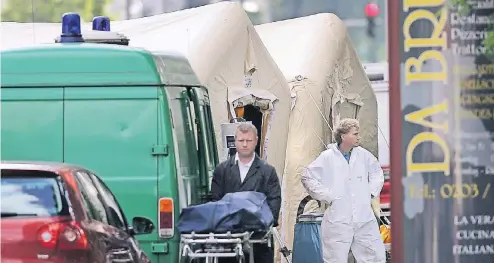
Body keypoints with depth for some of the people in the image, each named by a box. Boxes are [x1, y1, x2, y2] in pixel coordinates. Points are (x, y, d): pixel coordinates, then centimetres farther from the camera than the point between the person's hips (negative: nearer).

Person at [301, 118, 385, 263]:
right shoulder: (327, 157, -5)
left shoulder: (363, 155, 7)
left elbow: (377, 172, 25)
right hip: (338, 220, -4)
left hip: (365, 218, 4)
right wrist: (328, 196, -6)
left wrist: (372, 191, 10)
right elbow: (308, 177, -1)